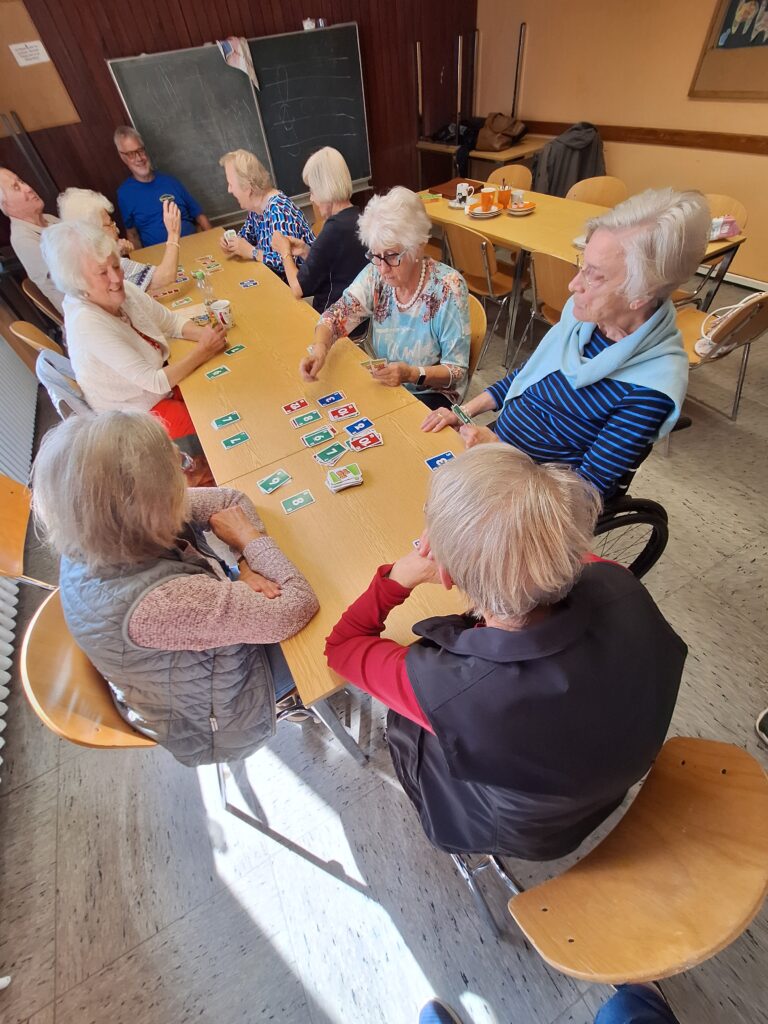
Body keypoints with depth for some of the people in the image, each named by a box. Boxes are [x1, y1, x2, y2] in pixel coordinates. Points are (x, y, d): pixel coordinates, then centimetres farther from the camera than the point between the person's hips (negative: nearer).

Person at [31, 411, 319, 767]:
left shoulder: (89, 543, -20)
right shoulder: (160, 601, -45)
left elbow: (232, 500, -12)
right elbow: (298, 608, -36)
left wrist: (248, 565, -25)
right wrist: (251, 540, -24)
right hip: (218, 723, -5)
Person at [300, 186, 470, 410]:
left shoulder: (448, 287, -19)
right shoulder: (375, 274, -6)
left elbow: (456, 371, -17)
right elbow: (336, 316, -9)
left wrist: (412, 374, -34)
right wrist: (319, 349, -31)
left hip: (430, 394, -4)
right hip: (381, 386, 4)